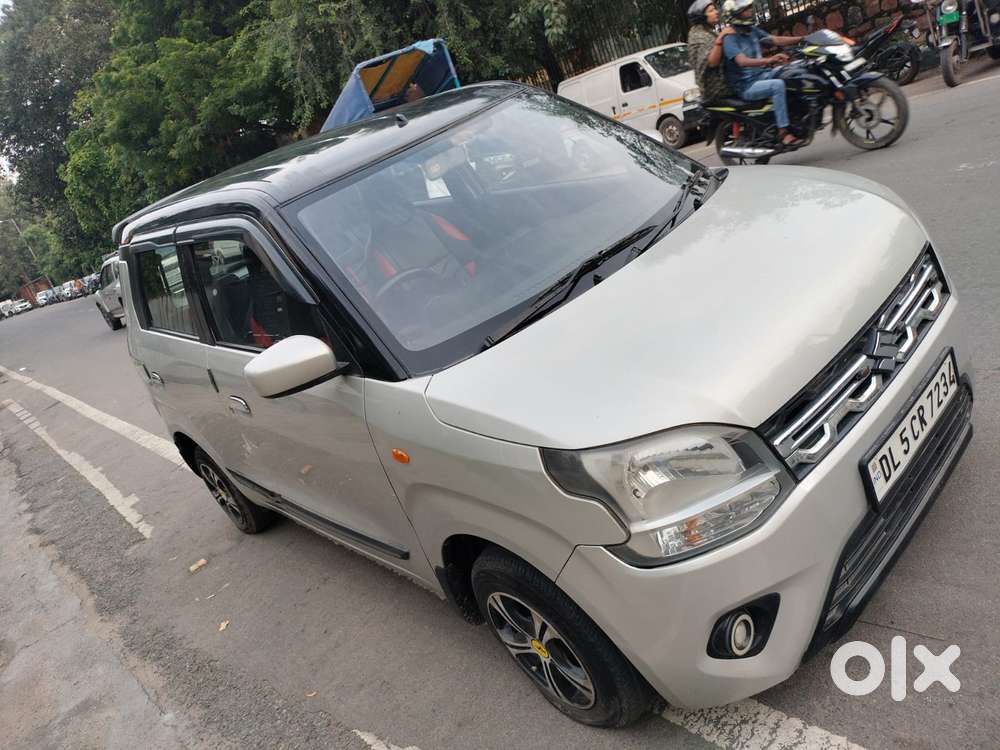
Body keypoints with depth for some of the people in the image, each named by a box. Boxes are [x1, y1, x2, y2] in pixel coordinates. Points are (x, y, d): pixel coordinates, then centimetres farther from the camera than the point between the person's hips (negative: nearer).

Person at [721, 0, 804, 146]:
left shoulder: (752, 30, 11)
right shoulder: (730, 38, -15)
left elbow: (776, 40, 10)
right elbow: (742, 61, -31)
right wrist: (769, 60, -44)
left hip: (761, 75, 9)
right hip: (746, 86, -9)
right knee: (777, 85, -30)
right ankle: (783, 132, -27)